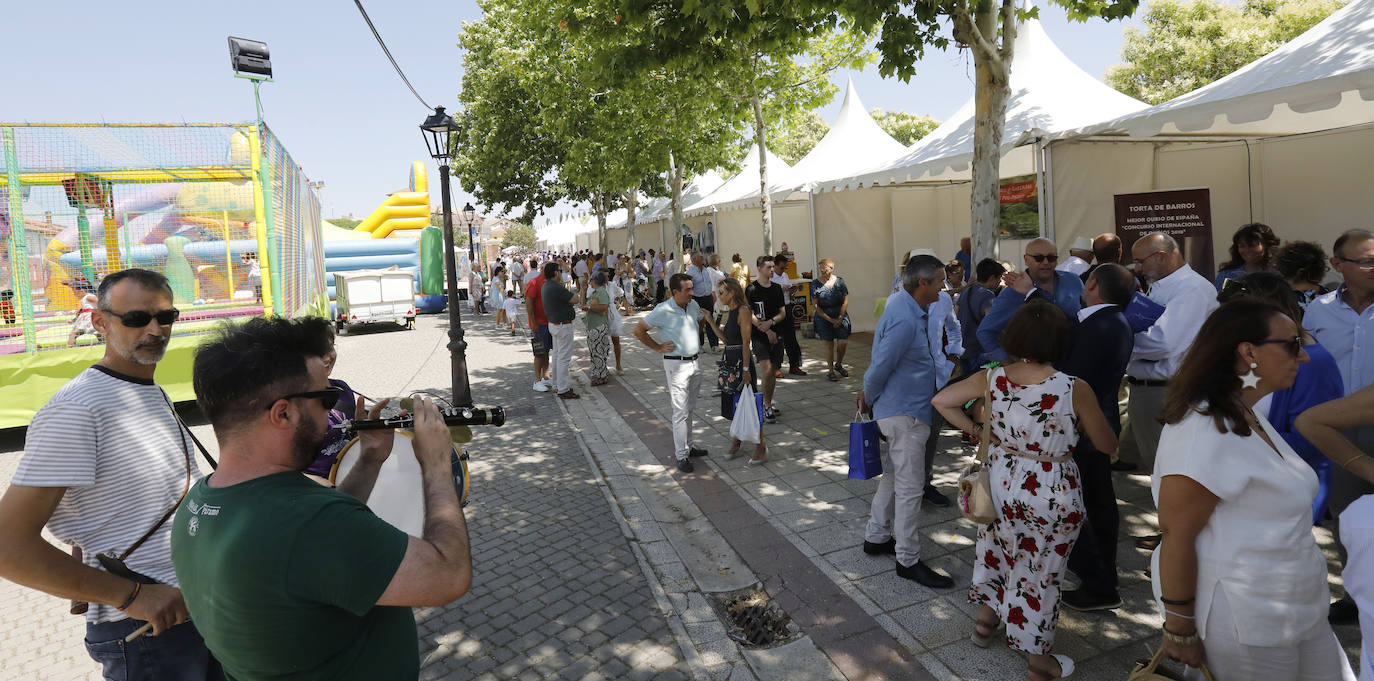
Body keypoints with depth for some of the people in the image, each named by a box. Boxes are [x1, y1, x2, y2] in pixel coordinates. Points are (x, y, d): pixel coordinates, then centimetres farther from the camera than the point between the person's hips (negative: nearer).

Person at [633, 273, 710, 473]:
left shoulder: (693, 305, 5)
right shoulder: (663, 310, -16)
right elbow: (638, 330, -12)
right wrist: (658, 347, -9)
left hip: (694, 361, 7)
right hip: (676, 364, -7)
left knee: (689, 409, 16)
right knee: (680, 411, -5)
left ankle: (687, 446, 30)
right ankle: (681, 456, 3)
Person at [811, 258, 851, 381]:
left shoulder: (840, 281, 1)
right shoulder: (815, 284, -3)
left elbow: (845, 301, 2)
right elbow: (816, 305, -5)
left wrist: (840, 318, -8)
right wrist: (830, 320, -10)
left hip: (840, 317, 2)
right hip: (823, 318, -1)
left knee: (843, 342, -3)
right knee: (829, 344, 0)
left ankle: (838, 365, 23)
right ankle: (830, 370, 13)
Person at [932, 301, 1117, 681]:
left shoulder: (992, 378, -11)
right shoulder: (1075, 389, -21)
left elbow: (941, 400, -1)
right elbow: (1108, 445, -8)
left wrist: (973, 429, 6)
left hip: (1001, 484, 4)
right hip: (1051, 497, -3)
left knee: (997, 548, 29)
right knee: (1040, 572, 14)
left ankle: (986, 619, 48)